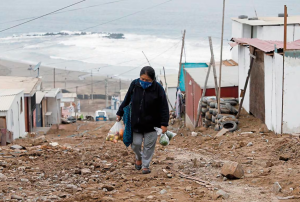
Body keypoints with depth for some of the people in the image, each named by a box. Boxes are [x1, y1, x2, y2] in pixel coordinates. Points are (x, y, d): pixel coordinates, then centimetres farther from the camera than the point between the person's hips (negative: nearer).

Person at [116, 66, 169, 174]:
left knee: (149, 145, 5)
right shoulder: (134, 84, -7)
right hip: (136, 122, 2)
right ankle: (138, 157, 36)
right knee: (136, 144, 5)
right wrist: (120, 113, 10)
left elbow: (164, 107, -11)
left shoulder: (158, 88, -14)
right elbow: (126, 100, 7)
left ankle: (145, 165, 19)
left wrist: (164, 124, -15)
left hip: (151, 124, -2)